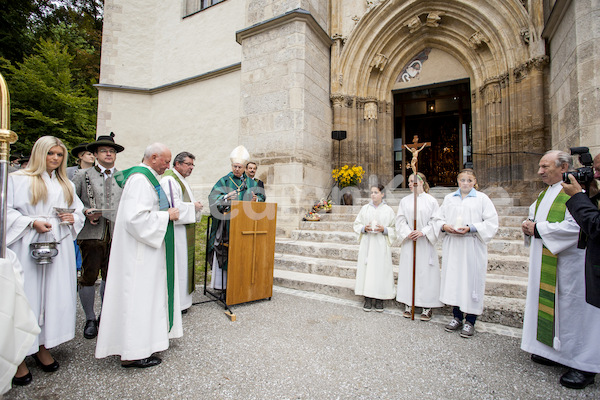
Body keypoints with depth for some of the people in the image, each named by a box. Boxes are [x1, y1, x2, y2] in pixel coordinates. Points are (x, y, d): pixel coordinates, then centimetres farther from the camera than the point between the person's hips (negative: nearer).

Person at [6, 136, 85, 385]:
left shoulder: (66, 184, 17)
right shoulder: (18, 179, 2)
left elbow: (79, 211, 17)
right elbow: (7, 211, -4)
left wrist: (73, 218, -3)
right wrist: (32, 222, -17)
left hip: (58, 248, 4)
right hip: (29, 247, -4)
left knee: (55, 294, 7)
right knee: (27, 297, -2)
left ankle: (43, 347, 20)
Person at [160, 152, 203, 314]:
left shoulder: (181, 180, 19)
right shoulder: (169, 180, -15)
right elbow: (172, 205, -24)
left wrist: (195, 206, 8)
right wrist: (193, 206, -14)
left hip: (183, 228, 11)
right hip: (175, 229, -11)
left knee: (182, 262, 15)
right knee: (176, 264, -4)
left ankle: (182, 299, 26)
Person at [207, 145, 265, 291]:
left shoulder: (251, 183, 13)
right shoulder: (224, 181, 4)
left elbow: (261, 196, 11)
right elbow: (213, 197, -6)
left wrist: (256, 199, -11)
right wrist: (226, 197, -24)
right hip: (227, 223, -2)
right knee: (225, 253, -2)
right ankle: (221, 283, 9)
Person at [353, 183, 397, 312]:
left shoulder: (388, 210, 4)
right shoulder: (365, 208, 8)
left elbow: (394, 229, 4)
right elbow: (356, 224, 9)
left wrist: (384, 229, -14)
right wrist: (364, 228, -10)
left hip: (381, 245, -1)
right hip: (367, 244, 1)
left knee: (381, 269, -1)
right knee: (367, 268, 1)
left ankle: (379, 299, 13)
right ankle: (368, 299, 11)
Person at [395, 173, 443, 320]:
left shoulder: (431, 201, 0)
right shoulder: (405, 201, 7)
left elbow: (436, 221, -4)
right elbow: (400, 220, 4)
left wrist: (423, 232, -16)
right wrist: (408, 233, -11)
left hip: (425, 243, -2)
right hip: (409, 242, 3)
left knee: (425, 272, 1)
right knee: (408, 271, 5)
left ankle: (427, 306, 13)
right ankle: (408, 304, 17)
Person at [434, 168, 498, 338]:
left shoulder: (482, 198, 3)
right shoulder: (449, 198, 13)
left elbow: (491, 222, -3)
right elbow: (438, 219, 13)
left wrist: (471, 228, -15)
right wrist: (445, 226, -8)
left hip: (472, 246, -3)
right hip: (452, 246, 3)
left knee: (471, 279, 0)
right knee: (453, 278, 7)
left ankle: (470, 321, 14)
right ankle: (457, 317, 21)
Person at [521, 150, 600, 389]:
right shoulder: (544, 194, 14)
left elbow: (574, 226, -23)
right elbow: (533, 216, 24)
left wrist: (538, 229, -16)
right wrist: (529, 225, 3)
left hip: (568, 262, -8)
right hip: (544, 262, 9)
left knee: (572, 307, 0)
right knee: (546, 303, 13)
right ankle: (554, 351, 27)